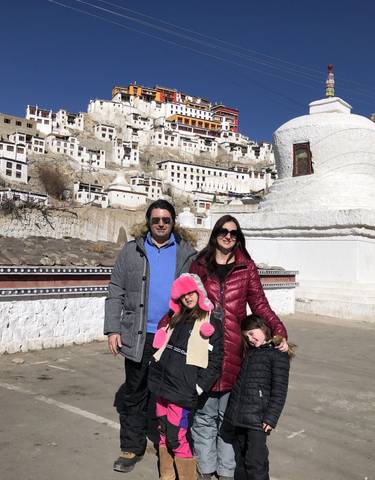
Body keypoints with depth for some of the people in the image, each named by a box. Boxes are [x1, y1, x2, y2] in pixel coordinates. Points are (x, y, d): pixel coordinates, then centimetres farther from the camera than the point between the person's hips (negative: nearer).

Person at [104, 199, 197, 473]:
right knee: (135, 394, 10)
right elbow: (116, 293, 3)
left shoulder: (187, 253, 4)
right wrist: (113, 329, -5)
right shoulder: (131, 251, 4)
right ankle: (132, 448, 25)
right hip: (139, 336, 0)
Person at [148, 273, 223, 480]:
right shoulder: (175, 318, 14)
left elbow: (215, 361, -8)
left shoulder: (212, 323, -5)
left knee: (176, 438, -5)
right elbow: (161, 347, 25)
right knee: (164, 434, 14)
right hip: (162, 385, 6)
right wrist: (155, 374, 16)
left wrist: (198, 388, -12)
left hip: (182, 390, -6)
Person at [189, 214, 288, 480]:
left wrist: (279, 330, -13)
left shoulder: (246, 267, 5)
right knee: (204, 414, 10)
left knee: (228, 415, 11)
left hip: (233, 350, 0)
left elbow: (260, 304, 2)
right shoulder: (200, 265, 7)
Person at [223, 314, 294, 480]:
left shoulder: (278, 354, -6)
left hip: (257, 420, -7)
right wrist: (231, 413, 19)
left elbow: (279, 391, -10)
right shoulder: (249, 352, 16)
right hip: (236, 417, 7)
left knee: (255, 463, -5)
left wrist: (270, 418, -16)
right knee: (240, 461, 15)